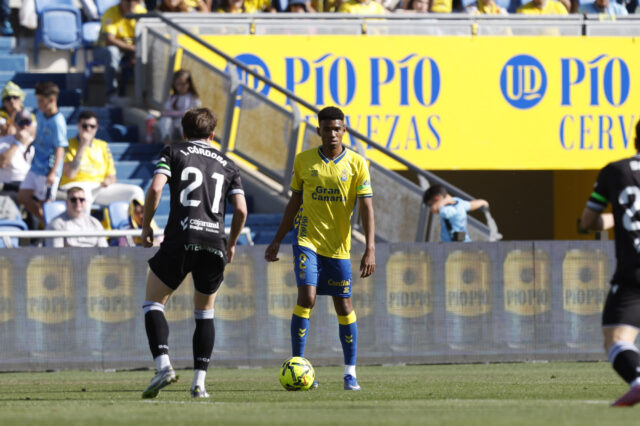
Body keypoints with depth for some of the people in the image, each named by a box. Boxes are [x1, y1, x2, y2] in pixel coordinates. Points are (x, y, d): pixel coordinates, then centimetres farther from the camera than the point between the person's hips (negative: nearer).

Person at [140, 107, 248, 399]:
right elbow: (241, 209, 8)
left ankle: (163, 365, -11)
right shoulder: (227, 164, 18)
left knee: (154, 302, 10)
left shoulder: (173, 152, 11)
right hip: (214, 243, 3)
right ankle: (199, 382, 9)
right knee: (205, 313, 18)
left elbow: (155, 189, -6)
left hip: (180, 240, -3)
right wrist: (231, 243, 23)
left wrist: (146, 226, 6)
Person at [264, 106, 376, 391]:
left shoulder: (356, 163, -3)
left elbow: (366, 208, -6)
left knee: (344, 306, 4)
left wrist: (370, 250, -15)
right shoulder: (303, 161, 3)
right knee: (306, 297, -17)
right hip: (307, 241, 0)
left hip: (339, 247, 0)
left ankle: (350, 373, 14)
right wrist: (277, 240, 12)